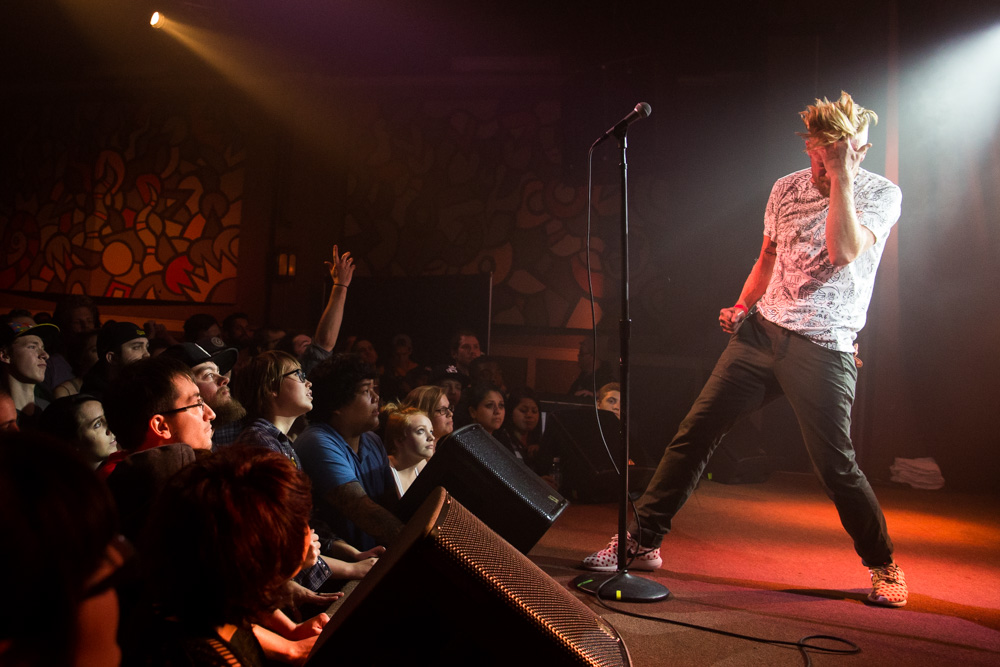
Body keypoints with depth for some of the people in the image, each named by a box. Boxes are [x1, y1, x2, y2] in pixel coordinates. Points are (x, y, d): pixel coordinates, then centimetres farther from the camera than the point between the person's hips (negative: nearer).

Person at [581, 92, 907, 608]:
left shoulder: (882, 194, -2)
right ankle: (642, 541, 10)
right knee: (695, 431, -1)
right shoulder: (786, 188, 10)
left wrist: (841, 176, -17)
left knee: (836, 465, -3)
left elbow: (844, 251, -21)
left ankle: (883, 565, 26)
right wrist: (742, 306, 8)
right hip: (762, 331, 4)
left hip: (824, 348, -4)